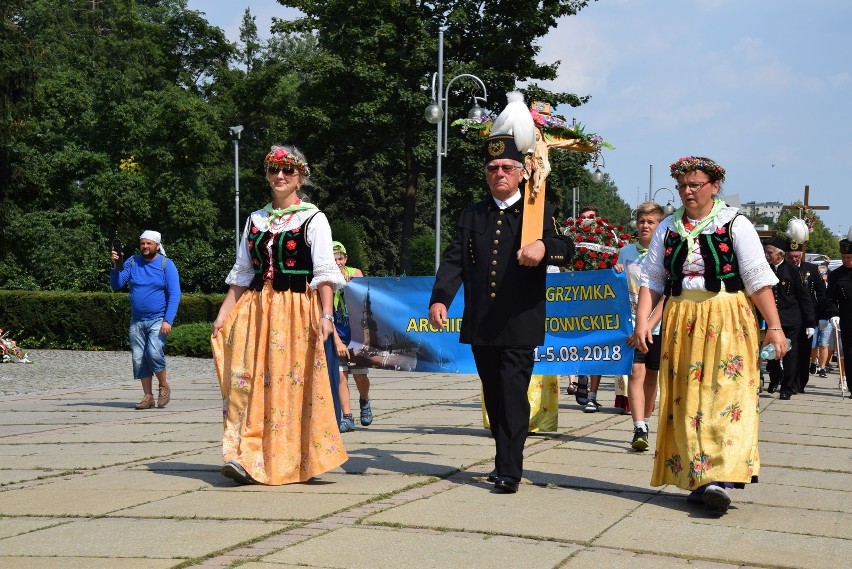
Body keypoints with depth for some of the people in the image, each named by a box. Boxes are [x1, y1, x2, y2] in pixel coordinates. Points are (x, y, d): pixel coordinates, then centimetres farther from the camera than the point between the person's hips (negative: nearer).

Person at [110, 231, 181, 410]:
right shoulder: (132, 262, 7)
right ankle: (148, 396, 11)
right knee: (138, 358, 2)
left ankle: (164, 387, 2)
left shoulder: (166, 264, -3)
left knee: (154, 353, -20)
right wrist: (115, 266, -14)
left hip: (158, 320, -5)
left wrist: (168, 321, -18)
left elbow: (174, 294, -9)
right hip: (136, 320, 5)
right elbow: (116, 284, 3)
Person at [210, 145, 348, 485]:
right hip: (256, 310, 4)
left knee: (294, 382, -6)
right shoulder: (255, 220, 17)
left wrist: (326, 315, -17)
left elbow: (324, 272, -5)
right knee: (249, 379, -8)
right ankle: (248, 459, -9)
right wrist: (224, 314, 9)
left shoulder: (313, 219, 3)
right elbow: (241, 273, 18)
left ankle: (296, 461, 3)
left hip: (297, 310, -4)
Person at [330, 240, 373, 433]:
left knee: (360, 375, -1)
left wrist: (349, 283, -23)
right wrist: (337, 341, -21)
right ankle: (347, 417, -4)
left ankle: (364, 401, 30)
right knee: (341, 375, -9)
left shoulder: (355, 273, -3)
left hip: (357, 332, 1)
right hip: (338, 334, -1)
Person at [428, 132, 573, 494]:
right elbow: (454, 261, 5)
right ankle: (506, 460, 25)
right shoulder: (471, 216, 14)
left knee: (513, 393, -10)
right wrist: (439, 299, -12)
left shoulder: (539, 213, 5)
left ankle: (509, 471, -10)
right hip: (480, 325, 4)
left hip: (520, 324, -4)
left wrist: (543, 246, -34)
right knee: (493, 395, 12)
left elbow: (566, 250, -10)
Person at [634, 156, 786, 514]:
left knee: (725, 396, -12)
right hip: (680, 323, 4)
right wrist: (642, 321, -4)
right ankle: (697, 479, 10)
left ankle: (719, 479, -19)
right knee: (685, 400, 3)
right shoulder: (668, 229, 11)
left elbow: (758, 279, -3)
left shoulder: (735, 225, 0)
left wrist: (774, 327, -8)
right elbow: (651, 279, 9)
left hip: (726, 322, -4)